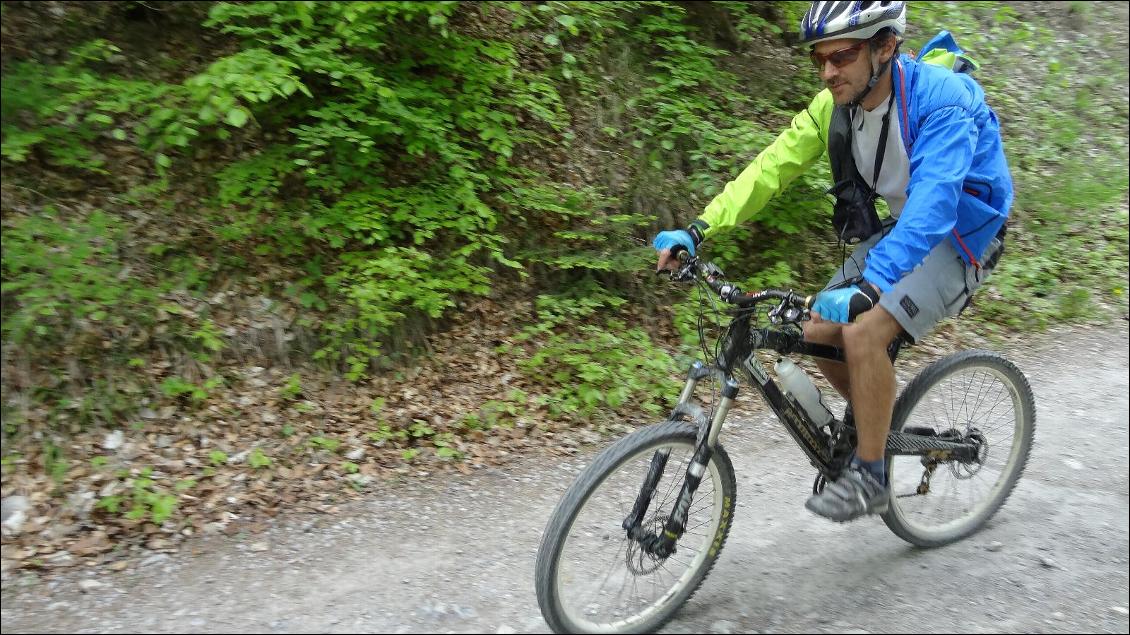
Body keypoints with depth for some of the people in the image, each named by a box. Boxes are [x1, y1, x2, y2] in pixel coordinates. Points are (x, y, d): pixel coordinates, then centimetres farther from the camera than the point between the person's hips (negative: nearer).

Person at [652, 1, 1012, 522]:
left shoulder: (942, 98, -29)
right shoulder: (835, 103, -10)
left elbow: (933, 202, -41)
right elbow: (772, 166, -15)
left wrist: (870, 286, -55)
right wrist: (697, 230, -26)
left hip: (960, 238, -7)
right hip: (903, 230, 7)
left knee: (863, 332, -26)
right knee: (818, 333, -3)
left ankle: (870, 477, -8)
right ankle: (881, 423, 24)